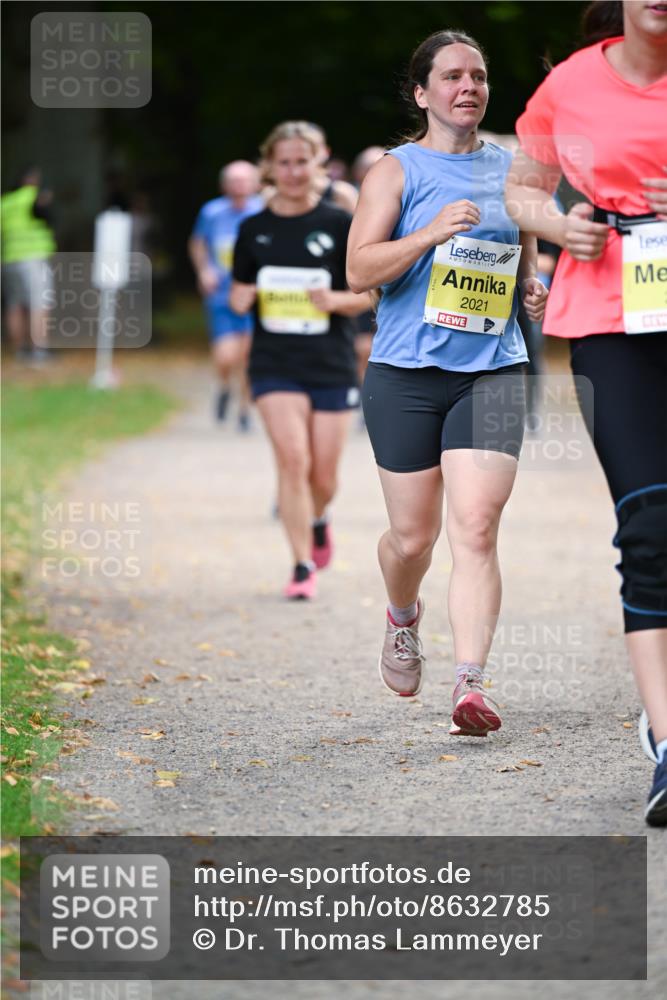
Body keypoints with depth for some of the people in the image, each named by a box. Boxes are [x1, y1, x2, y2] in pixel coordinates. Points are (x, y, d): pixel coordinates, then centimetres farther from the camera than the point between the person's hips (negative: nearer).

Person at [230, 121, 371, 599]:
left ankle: (317, 522, 40)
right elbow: (240, 294, 14)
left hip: (332, 366, 0)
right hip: (276, 366, 1)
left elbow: (365, 295, 0)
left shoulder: (340, 224, -3)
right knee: (293, 460, -16)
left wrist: (335, 300, -20)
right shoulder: (255, 229, 4)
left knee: (324, 476, 4)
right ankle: (303, 566, -7)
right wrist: (241, 299, -10)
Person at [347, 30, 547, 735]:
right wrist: (431, 235, -21)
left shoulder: (511, 169, 13)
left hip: (491, 372, 2)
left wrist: (536, 291, 5)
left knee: (475, 527, -14)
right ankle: (403, 619, 40)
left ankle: (470, 684, -18)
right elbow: (359, 270, -8)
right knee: (413, 537, 6)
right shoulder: (395, 171, 2)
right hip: (406, 374, -2)